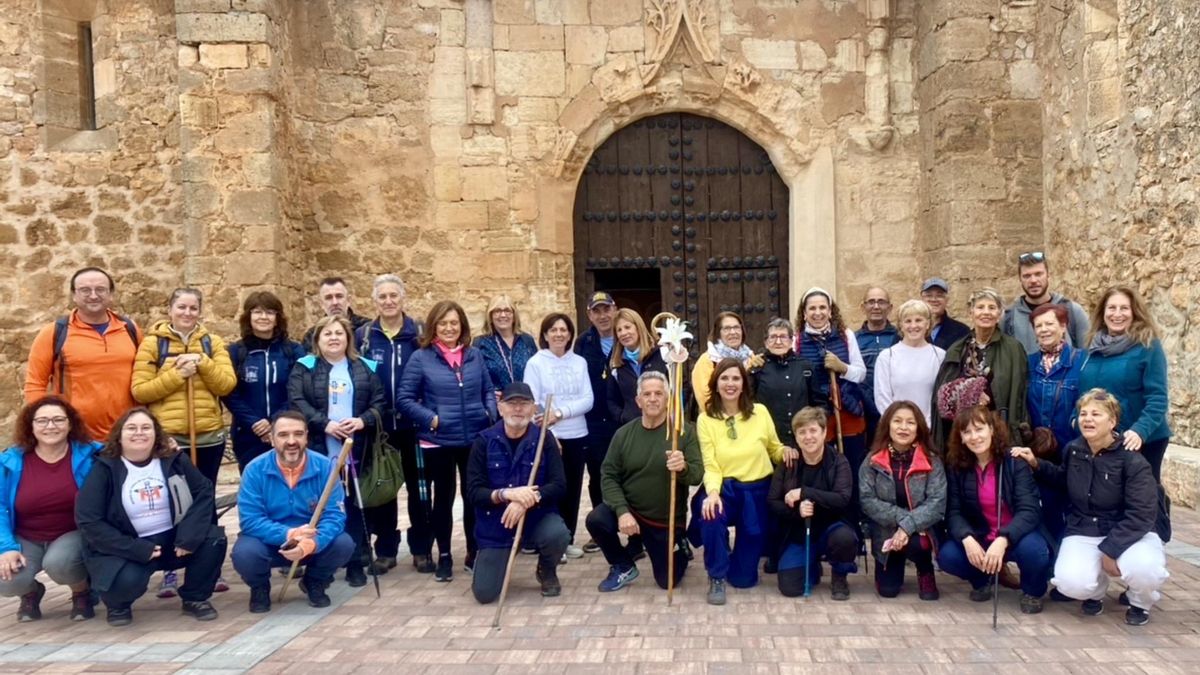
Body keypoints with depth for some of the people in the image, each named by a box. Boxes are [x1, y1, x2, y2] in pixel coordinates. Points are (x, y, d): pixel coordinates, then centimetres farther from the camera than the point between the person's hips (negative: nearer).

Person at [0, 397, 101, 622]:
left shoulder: (90, 455, -6)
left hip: (73, 534, -2)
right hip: (26, 539, 2)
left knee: (58, 563, -35)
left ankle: (82, 592, 3)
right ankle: (31, 592, 15)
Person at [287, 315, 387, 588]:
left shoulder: (365, 368, 11)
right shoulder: (304, 368, 6)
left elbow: (380, 402, 6)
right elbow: (297, 402, -7)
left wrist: (363, 421, -13)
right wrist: (325, 424, -18)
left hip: (356, 450, 2)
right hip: (320, 450, -1)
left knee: (355, 505, 5)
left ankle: (356, 563, 13)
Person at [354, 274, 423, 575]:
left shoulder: (420, 332, 0)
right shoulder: (362, 335, 2)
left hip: (413, 423, -1)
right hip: (379, 425, 1)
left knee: (417, 487, 7)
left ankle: (421, 549, 19)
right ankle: (385, 550, 21)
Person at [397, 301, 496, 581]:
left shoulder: (474, 355, 6)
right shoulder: (421, 358, -5)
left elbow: (488, 390, 13)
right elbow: (404, 399, -6)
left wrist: (490, 414, -4)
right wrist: (431, 419, -14)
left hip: (475, 439, 3)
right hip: (438, 441, -3)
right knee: (443, 497, 9)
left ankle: (474, 553, 25)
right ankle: (444, 557, 22)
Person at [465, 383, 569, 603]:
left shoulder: (544, 439, -6)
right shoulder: (484, 442, -7)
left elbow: (559, 485, -13)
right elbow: (472, 493, -12)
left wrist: (527, 500, -29)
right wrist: (506, 494, -29)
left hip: (537, 517, 0)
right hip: (495, 524, 0)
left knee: (558, 534, -33)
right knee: (484, 593, -8)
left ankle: (547, 572, 4)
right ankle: (497, 559, 30)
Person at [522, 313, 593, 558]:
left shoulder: (580, 362, 6)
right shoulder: (535, 363, -3)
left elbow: (588, 400, -1)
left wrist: (560, 413, -15)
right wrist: (548, 435, -16)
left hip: (577, 436, 3)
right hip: (549, 437, -3)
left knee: (573, 489, 10)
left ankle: (567, 540, 23)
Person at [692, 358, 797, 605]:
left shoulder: (760, 412, -2)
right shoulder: (705, 419, -5)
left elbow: (774, 449, 8)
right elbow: (711, 466, -11)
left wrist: (786, 451, -15)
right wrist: (713, 492, -31)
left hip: (758, 490, 1)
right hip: (725, 488, -1)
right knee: (710, 515, -39)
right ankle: (716, 577, -13)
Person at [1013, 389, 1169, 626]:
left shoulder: (1132, 460, -15)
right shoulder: (1073, 450, -1)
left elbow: (1141, 515, -17)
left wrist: (1110, 549, -21)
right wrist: (1036, 464, 5)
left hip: (1131, 533, -3)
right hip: (1083, 533, 3)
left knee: (1143, 569, -36)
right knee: (1071, 583, -26)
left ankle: (1140, 603, 4)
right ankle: (1096, 589, 15)